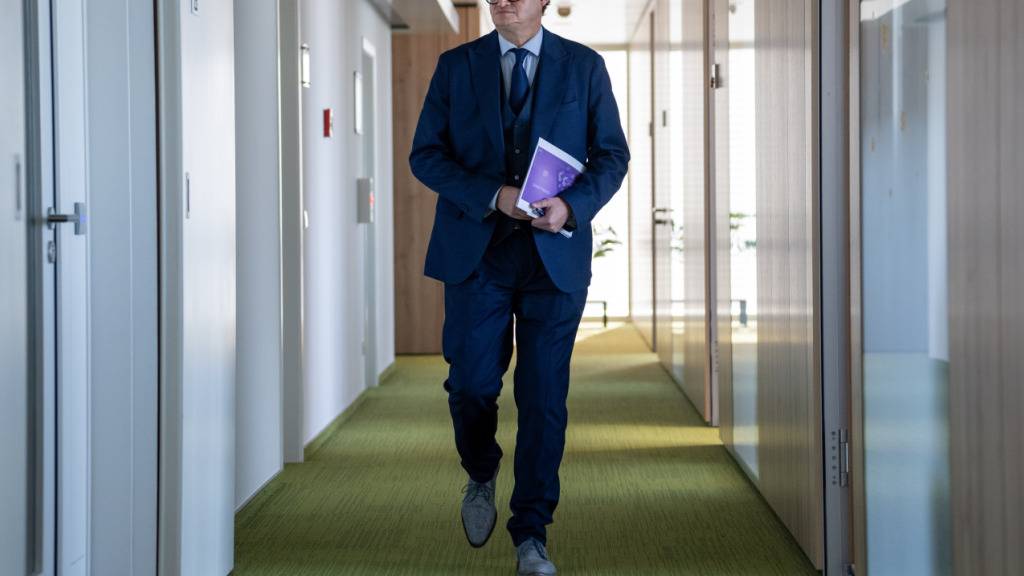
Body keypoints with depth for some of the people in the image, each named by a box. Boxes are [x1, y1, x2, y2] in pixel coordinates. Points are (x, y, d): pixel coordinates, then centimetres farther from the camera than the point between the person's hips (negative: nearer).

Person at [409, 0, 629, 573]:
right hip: (475, 251, 1)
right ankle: (482, 475, 30)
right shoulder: (456, 66, 7)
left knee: (544, 398, -1)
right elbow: (425, 154, 2)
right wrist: (493, 196, -13)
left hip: (555, 253, 0)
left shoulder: (585, 67, 7)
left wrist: (573, 205, -13)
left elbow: (613, 154, 7)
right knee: (471, 384, -3)